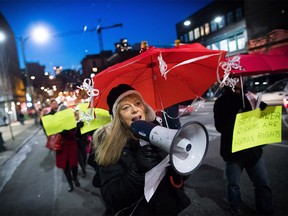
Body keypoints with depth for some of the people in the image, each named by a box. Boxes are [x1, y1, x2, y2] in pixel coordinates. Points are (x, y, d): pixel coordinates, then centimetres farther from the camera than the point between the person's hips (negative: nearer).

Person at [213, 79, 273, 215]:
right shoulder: (222, 102, -5)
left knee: (263, 183, 12)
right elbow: (220, 127, -13)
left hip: (253, 149, 4)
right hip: (233, 150, -3)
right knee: (233, 184, 10)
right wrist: (236, 118, -27)